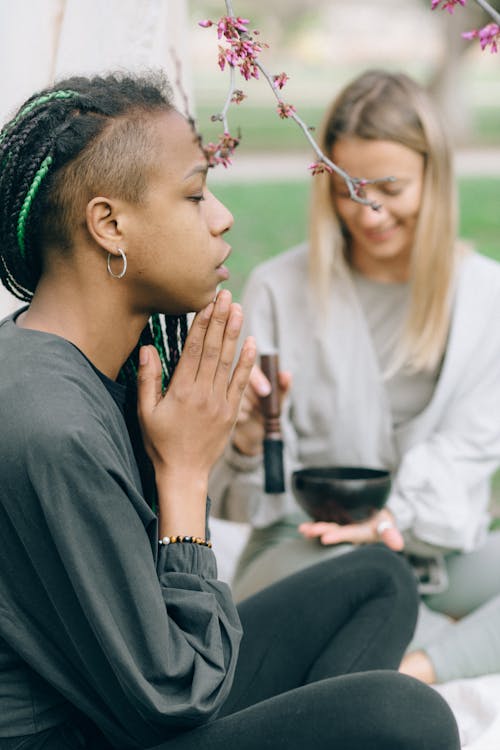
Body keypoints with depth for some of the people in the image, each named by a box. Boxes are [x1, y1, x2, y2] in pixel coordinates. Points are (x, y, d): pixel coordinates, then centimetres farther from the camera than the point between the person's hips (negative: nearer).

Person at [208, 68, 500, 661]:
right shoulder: (279, 290, 0)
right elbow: (255, 495, -1)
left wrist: (397, 516, -25)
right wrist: (248, 438, -26)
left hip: (440, 544, 3)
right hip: (307, 540, -2)